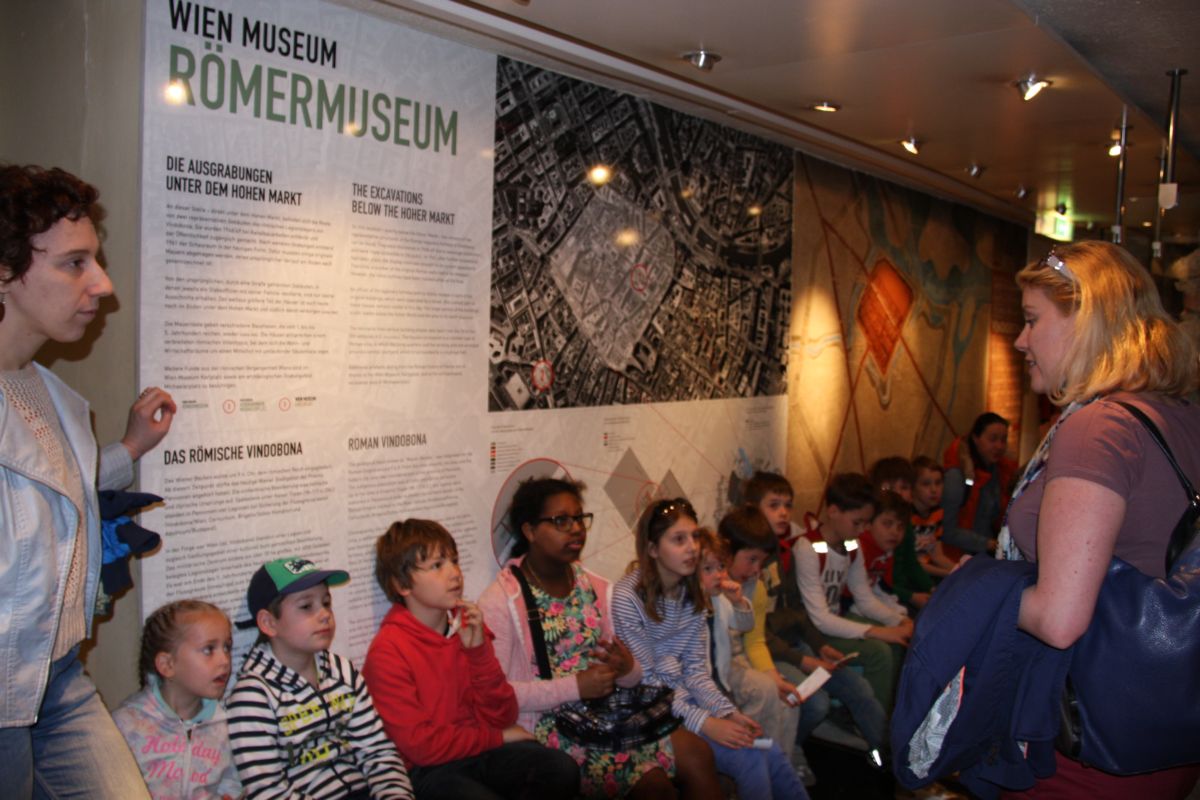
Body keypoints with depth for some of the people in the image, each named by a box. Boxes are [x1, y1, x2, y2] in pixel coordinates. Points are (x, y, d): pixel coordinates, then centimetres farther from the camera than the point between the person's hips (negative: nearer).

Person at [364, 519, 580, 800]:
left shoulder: (468, 627, 3)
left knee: (563, 769, -18)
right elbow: (421, 745, -13)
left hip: (479, 750, 5)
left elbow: (501, 717, 1)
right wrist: (497, 737, -4)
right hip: (428, 770, -5)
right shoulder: (387, 652, -12)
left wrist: (479, 649, -13)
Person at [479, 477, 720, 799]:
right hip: (547, 725, -6)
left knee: (697, 753, -12)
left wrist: (627, 669, -10)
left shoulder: (596, 588, 9)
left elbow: (628, 674, 14)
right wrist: (574, 686, -20)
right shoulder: (501, 601, -11)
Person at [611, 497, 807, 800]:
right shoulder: (627, 597, -20)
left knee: (769, 751, -10)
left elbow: (696, 669, 2)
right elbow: (646, 683, -18)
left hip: (685, 698, 6)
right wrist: (705, 722, -23)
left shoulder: (693, 592, 3)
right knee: (749, 761, -17)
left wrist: (728, 712, -13)